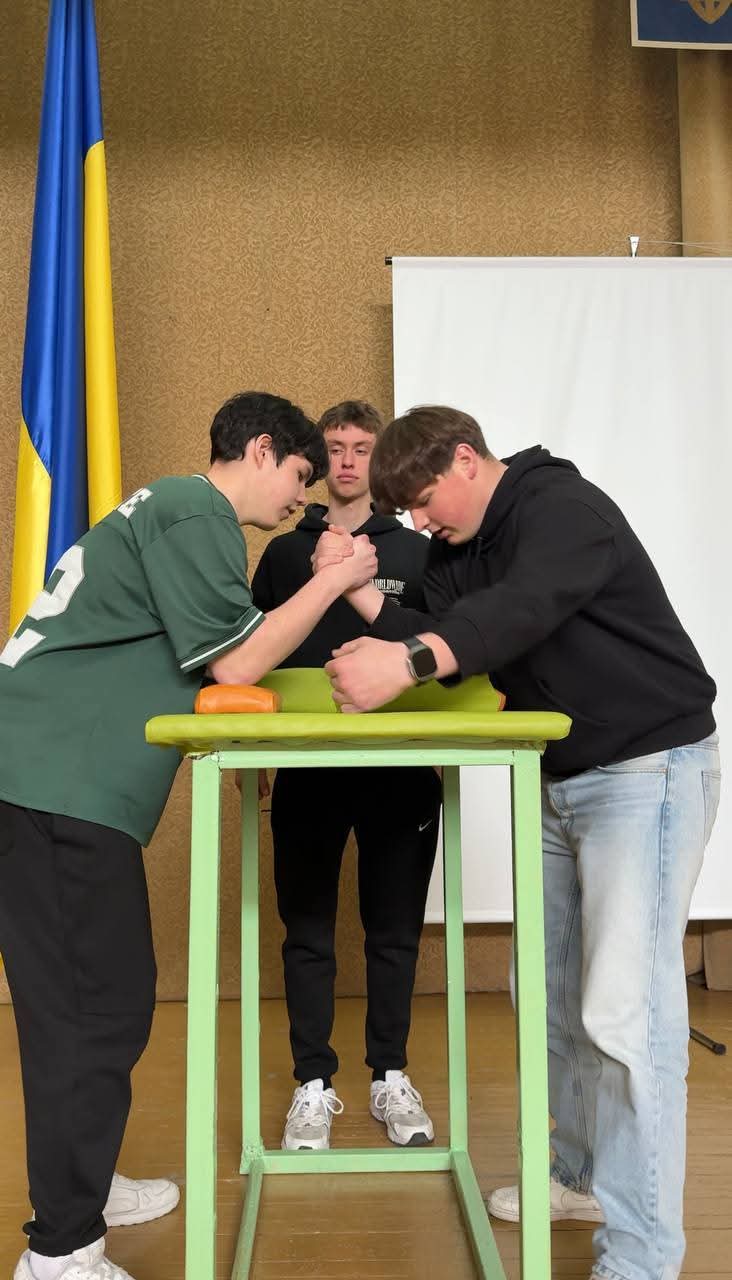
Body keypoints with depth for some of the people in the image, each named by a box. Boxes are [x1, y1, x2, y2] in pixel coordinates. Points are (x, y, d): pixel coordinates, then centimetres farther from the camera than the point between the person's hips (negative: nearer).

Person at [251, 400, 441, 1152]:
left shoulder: (414, 552, 8)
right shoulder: (284, 552, 10)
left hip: (398, 767, 0)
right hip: (306, 767, 1)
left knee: (394, 928, 8)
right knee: (307, 929, 5)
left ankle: (390, 1077, 23)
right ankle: (313, 1083, 18)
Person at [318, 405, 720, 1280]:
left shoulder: (565, 508, -16)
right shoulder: (457, 553, 10)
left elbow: (524, 608, -35)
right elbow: (444, 658, 0)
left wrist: (405, 661, -51)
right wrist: (363, 595, -14)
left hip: (648, 768, -8)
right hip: (559, 781, 9)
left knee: (622, 1010, -12)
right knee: (555, 993, 13)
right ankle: (582, 1175, 31)